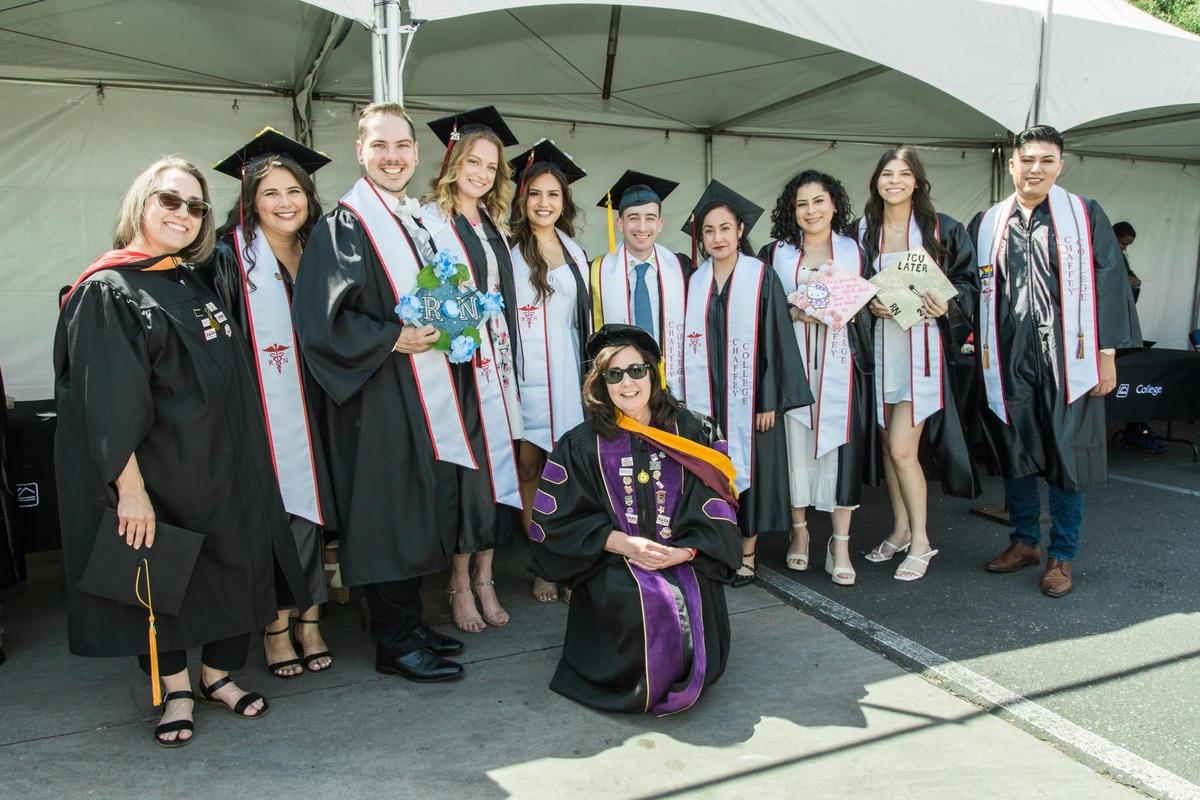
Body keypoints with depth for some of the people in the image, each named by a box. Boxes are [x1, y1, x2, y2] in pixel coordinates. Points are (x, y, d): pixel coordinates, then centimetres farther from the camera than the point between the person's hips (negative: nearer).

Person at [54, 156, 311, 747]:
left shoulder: (200, 287, 12)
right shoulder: (106, 291, -8)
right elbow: (106, 401, -15)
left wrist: (244, 465, 13)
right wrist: (130, 487, -21)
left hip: (222, 468, 6)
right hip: (157, 473, -6)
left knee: (235, 566, 10)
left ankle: (219, 674, 28)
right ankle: (176, 690, 26)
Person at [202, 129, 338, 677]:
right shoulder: (229, 259, -3)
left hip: (309, 410, 4)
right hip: (258, 411, -4)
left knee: (310, 508, 6)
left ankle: (308, 620, 17)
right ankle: (276, 625, 13)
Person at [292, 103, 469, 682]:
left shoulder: (422, 218, 16)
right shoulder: (343, 225, -8)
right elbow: (319, 320, -15)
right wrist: (394, 339, -18)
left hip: (429, 392, 8)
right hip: (379, 398, -8)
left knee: (424, 513, 13)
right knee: (389, 515, -1)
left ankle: (410, 624, 27)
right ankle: (394, 642, 13)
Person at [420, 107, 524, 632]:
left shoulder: (494, 225, 16)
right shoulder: (430, 221, -4)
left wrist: (510, 361, 16)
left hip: (496, 364, 6)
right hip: (455, 363, -6)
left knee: (497, 464, 7)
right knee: (464, 470, -3)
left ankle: (484, 578, 18)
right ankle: (460, 585, 11)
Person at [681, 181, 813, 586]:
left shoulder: (762, 277, -3)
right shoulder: (694, 282, 7)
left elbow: (776, 338, -6)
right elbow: (688, 344, 9)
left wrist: (771, 400, -11)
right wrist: (688, 400, 3)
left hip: (749, 398, -3)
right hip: (705, 398, 3)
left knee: (749, 470, 4)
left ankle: (747, 554, 16)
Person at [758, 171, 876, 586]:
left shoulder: (853, 251, 11)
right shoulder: (776, 254, 9)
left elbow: (869, 305, 11)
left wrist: (847, 311, -9)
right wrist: (794, 313, -11)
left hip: (839, 365, 0)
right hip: (792, 362, 0)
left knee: (841, 444, -4)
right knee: (795, 443, 0)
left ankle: (840, 544, 5)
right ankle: (799, 532, 17)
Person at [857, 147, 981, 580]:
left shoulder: (943, 230, -1)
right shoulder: (863, 231, 7)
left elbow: (969, 279, 3)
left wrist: (946, 304, -16)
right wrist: (868, 303, -8)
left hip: (922, 346, -4)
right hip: (880, 346, 4)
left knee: (901, 449, -10)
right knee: (889, 445, 11)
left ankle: (920, 541, 6)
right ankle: (901, 529, 26)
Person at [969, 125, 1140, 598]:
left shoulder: (1085, 216, 2)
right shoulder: (987, 225, 9)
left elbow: (1109, 284, 0)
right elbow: (974, 290, 11)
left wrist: (1107, 353, -4)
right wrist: (980, 353, 1)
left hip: (1066, 358, -2)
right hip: (1009, 360, 3)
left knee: (1066, 456, 2)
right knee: (1014, 452, 10)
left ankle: (1061, 556, 14)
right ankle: (1025, 542, 25)